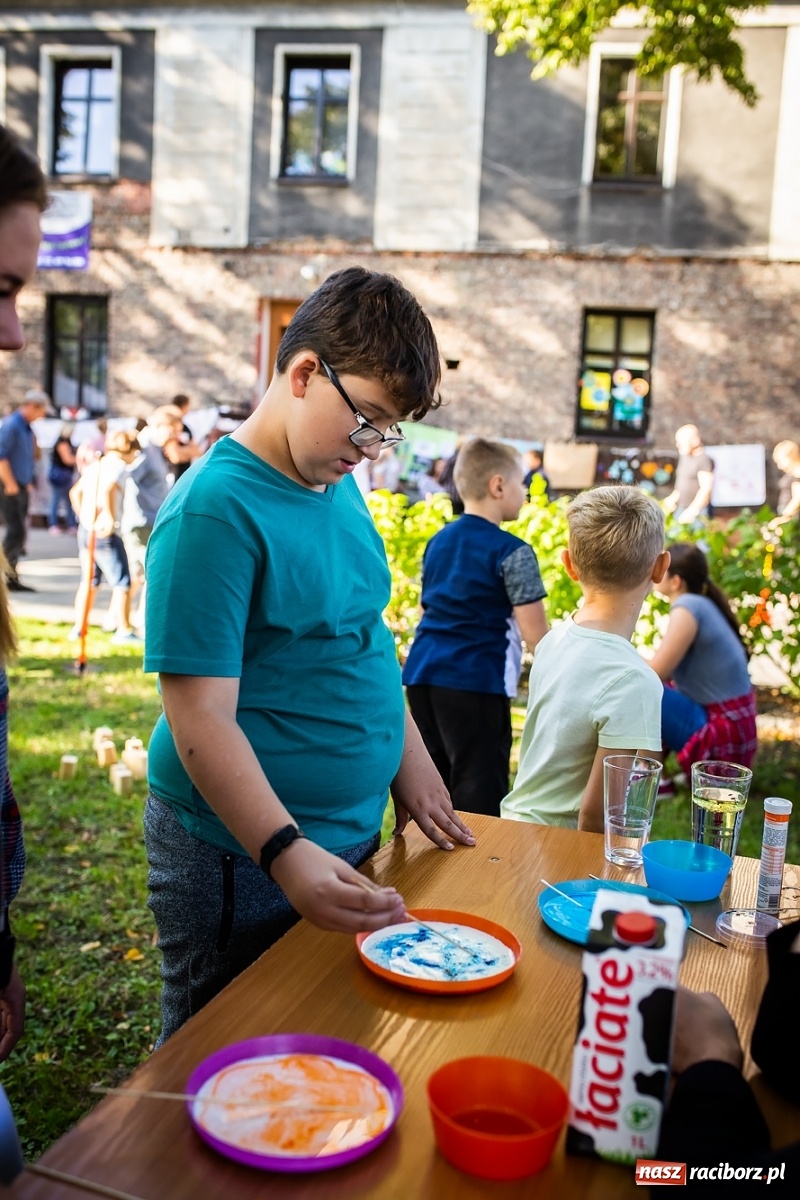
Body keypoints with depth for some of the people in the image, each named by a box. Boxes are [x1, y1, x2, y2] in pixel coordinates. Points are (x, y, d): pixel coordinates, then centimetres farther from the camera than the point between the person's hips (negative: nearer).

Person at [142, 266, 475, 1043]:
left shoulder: (337, 484, 5)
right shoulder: (216, 507, -22)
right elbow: (201, 718, -25)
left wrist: (409, 760, 13)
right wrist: (287, 854, -33)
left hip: (350, 833, 8)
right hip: (243, 854, -8)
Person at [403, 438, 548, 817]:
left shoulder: (437, 541, 14)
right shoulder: (512, 552, -8)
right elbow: (535, 634, -10)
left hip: (421, 672, 7)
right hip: (477, 680, -7)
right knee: (480, 794, -1)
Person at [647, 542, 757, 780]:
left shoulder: (688, 606, -17)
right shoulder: (700, 603, 9)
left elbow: (655, 674, -21)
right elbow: (667, 669, 12)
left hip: (723, 733, -10)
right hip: (729, 725, 10)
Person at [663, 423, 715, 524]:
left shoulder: (704, 460, -14)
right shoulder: (684, 456, 12)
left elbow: (706, 489, -20)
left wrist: (692, 511, -25)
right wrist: (673, 498, 9)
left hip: (698, 511, -9)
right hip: (681, 509, 9)